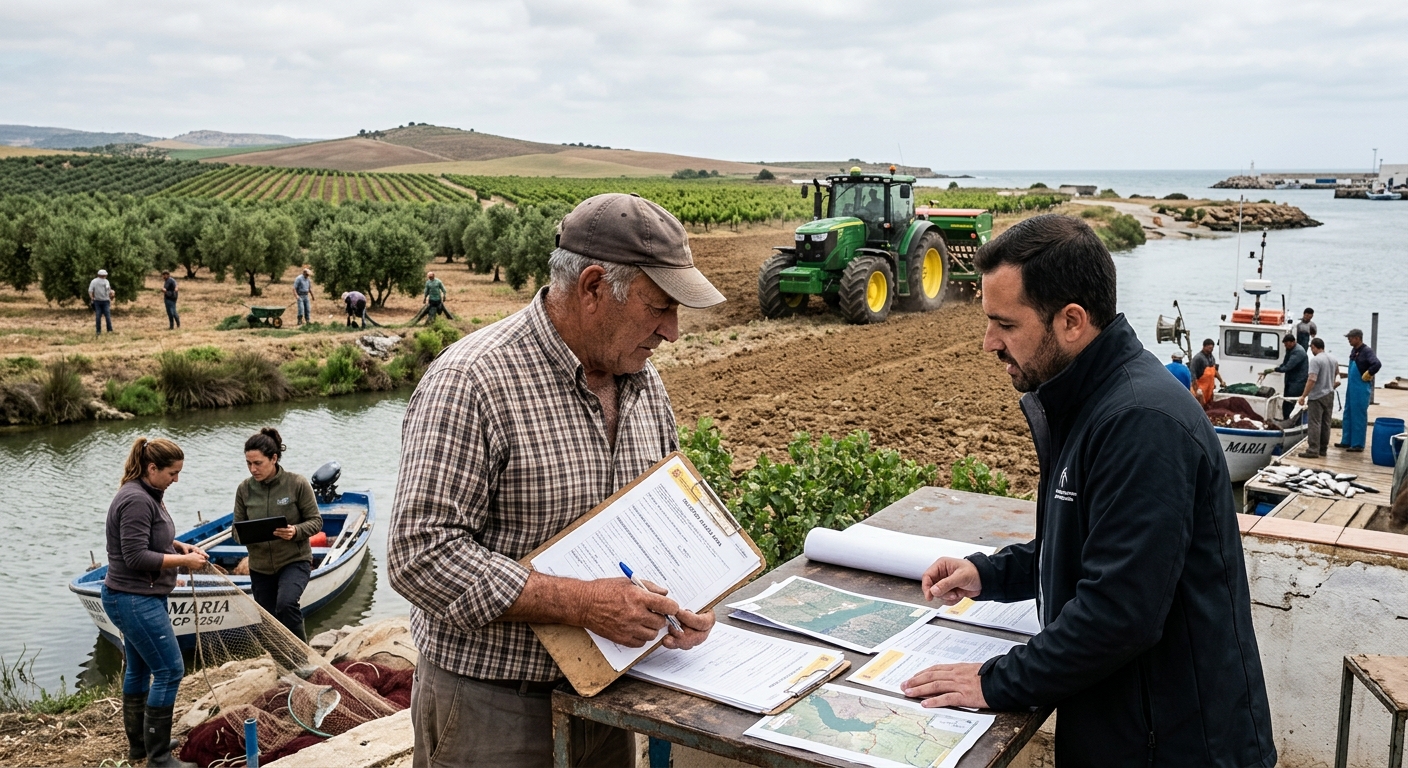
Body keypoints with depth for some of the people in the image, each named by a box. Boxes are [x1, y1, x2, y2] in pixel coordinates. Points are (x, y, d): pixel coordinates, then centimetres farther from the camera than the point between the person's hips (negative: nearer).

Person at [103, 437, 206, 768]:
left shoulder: (147, 495, 9)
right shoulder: (136, 500, -22)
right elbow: (136, 557, -25)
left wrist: (179, 545, 6)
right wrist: (183, 561, -19)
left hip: (136, 598, 11)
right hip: (135, 600, -11)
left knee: (139, 668, 18)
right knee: (169, 670, -7)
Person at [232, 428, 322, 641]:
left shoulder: (297, 484, -11)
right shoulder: (244, 489, -2)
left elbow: (315, 521, -5)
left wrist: (295, 531, -26)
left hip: (295, 561, -4)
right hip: (260, 567, 4)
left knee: (286, 604, -29)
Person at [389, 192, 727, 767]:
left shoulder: (642, 379, 3)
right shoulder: (470, 383, -21)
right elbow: (421, 554, -26)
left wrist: (683, 599, -6)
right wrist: (581, 604, -29)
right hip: (491, 703, -6)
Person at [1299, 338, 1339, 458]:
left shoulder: (1315, 360, -15)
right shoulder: (1333, 360, 10)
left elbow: (1312, 380, -22)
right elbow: (1336, 379, 20)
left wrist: (1303, 396, -18)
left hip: (1317, 396, -8)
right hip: (1329, 395, 8)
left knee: (1315, 423, -7)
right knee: (1325, 424, 11)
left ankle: (1313, 450, -10)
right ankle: (1323, 449, 15)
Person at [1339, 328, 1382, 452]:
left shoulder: (1367, 351, -15)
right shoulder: (1354, 351, 11)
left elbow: (1377, 364, -29)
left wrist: (1366, 376, -18)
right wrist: (1350, 377, 13)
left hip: (1361, 388, -9)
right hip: (1351, 387, 9)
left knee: (1359, 416, -3)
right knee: (1347, 414, 14)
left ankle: (1358, 444, 3)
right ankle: (1346, 441, 23)